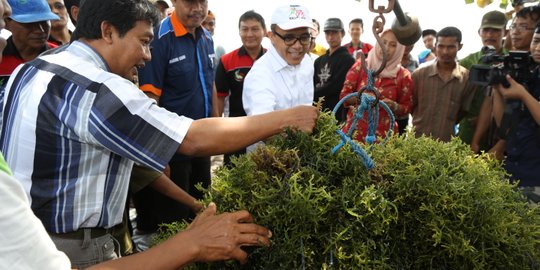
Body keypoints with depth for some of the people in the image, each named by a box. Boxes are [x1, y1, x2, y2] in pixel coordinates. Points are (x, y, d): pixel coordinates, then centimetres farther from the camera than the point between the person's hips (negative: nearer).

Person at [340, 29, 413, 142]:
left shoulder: (403, 75, 1)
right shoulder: (361, 65, 1)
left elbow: (407, 107, 6)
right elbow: (344, 95, 1)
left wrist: (394, 106, -15)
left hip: (383, 133, 0)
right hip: (355, 129, 0)